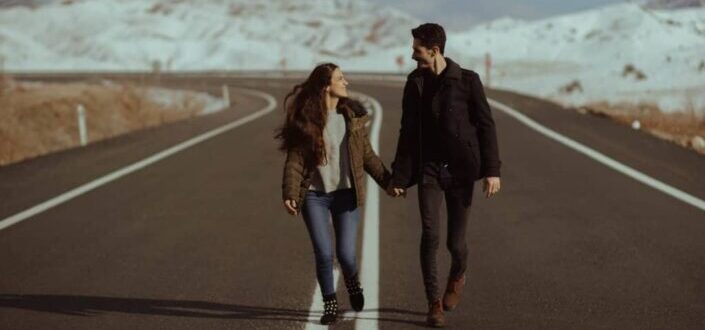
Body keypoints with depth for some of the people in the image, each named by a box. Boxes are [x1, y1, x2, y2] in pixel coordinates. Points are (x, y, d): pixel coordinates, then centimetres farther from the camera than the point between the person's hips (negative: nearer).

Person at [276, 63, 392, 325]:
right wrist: (290, 194, -20)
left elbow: (367, 155, 8)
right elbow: (294, 161, -8)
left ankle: (352, 281, 32)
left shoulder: (352, 115, 2)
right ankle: (330, 304, 18)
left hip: (346, 194, 2)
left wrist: (387, 181, 3)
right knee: (324, 254, -5)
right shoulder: (305, 120, -6)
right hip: (314, 196, -2)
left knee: (345, 254, -4)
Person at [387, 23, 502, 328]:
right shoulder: (414, 83, 4)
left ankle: (457, 276, 38)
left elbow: (486, 126, -5)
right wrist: (399, 177, 5)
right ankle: (434, 303, -1)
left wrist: (492, 170, -11)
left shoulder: (467, 81, -6)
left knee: (455, 241, 3)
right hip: (429, 170, 2)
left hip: (460, 171, -2)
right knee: (430, 235, -12)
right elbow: (408, 133, 8)